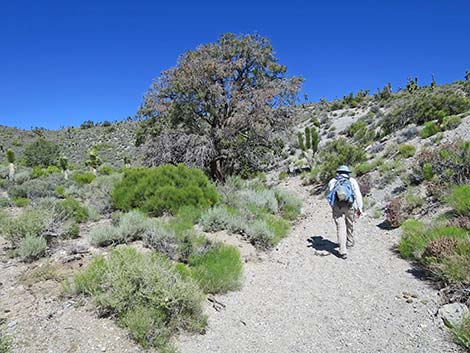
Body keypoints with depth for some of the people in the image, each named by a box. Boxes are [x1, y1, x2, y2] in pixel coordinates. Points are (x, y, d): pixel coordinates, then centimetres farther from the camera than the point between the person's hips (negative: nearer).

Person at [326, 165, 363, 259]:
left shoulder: (332, 182, 10)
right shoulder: (352, 181, 7)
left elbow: (329, 196, 11)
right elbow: (358, 195, -1)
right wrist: (359, 208, 0)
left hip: (337, 207, 0)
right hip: (350, 207, 1)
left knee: (341, 228, -2)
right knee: (350, 225, 21)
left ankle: (343, 251, -8)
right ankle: (349, 243, 41)